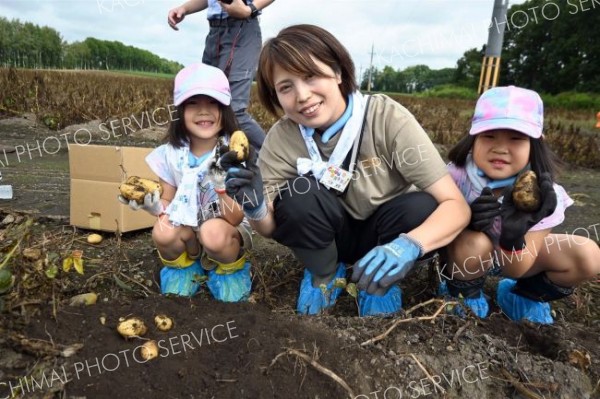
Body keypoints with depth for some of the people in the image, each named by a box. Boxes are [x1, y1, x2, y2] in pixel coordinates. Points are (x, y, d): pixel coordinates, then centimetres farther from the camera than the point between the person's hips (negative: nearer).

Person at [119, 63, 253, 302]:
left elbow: (235, 219, -19)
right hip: (187, 234, 3)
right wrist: (152, 204, -23)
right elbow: (168, 205, 0)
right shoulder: (170, 154, -9)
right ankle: (187, 265, 6)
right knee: (163, 232, -29)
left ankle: (228, 268, 1)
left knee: (214, 232, -35)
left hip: (228, 233, -2)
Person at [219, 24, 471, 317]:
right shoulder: (281, 138, -18)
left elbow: (456, 206, -26)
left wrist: (408, 246, -47)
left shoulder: (386, 117, -25)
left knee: (421, 208, -31)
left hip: (385, 237, 0)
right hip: (330, 236, 1)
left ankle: (380, 286, -1)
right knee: (299, 194, -28)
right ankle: (323, 276, 0)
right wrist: (256, 208, -35)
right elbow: (270, 229, -11)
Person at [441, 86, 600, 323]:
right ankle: (463, 293, -3)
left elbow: (515, 270, -21)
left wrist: (514, 235, -43)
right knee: (474, 243, -37)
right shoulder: (455, 176, -28)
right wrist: (467, 221, -41)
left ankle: (522, 297, 10)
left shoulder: (541, 194, -23)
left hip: (514, 258, 3)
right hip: (463, 253, -2)